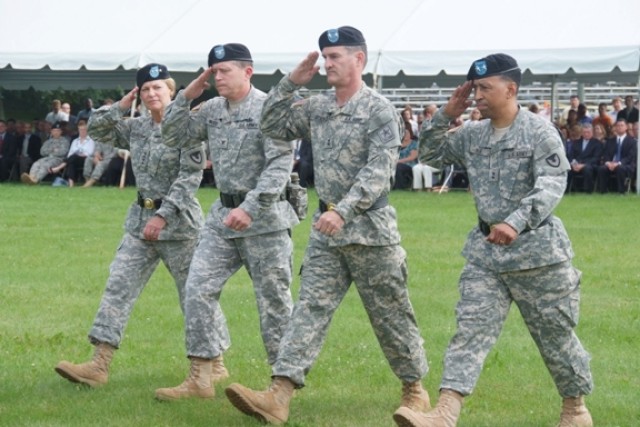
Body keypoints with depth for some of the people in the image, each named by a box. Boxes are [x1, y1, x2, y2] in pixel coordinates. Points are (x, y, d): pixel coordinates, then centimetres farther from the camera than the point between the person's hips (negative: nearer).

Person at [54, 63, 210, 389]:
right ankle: (99, 364, -8)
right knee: (118, 287, -3)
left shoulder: (187, 127, -11)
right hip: (140, 221, 7)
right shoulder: (137, 128, 10)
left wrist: (163, 216, -21)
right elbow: (96, 130, 16)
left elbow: (190, 178, -17)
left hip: (178, 223, -7)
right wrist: (122, 105, 4)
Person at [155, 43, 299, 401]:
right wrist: (187, 96, 3)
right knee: (198, 289, 0)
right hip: (223, 216, 7)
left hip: (265, 218, -7)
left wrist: (250, 208, -27)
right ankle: (202, 376, 4)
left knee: (274, 301, 0)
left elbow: (280, 164, -19)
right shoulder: (213, 110, 9)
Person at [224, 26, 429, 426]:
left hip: (370, 228, -6)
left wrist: (343, 211, -29)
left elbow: (378, 172, -19)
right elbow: (273, 126, 15)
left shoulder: (380, 111, -10)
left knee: (390, 315, 5)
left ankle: (415, 388, 22)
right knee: (310, 310, -3)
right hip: (327, 229, 6)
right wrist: (291, 83, 4)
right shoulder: (317, 107, 10)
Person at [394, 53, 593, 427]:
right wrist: (446, 115, 3)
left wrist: (516, 223, -37)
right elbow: (430, 154, 20)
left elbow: (551, 186, -23)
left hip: (536, 249, -5)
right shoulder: (474, 136, 8)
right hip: (486, 252, 5)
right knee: (471, 331, -6)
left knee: (555, 335, 8)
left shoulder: (540, 132, -12)